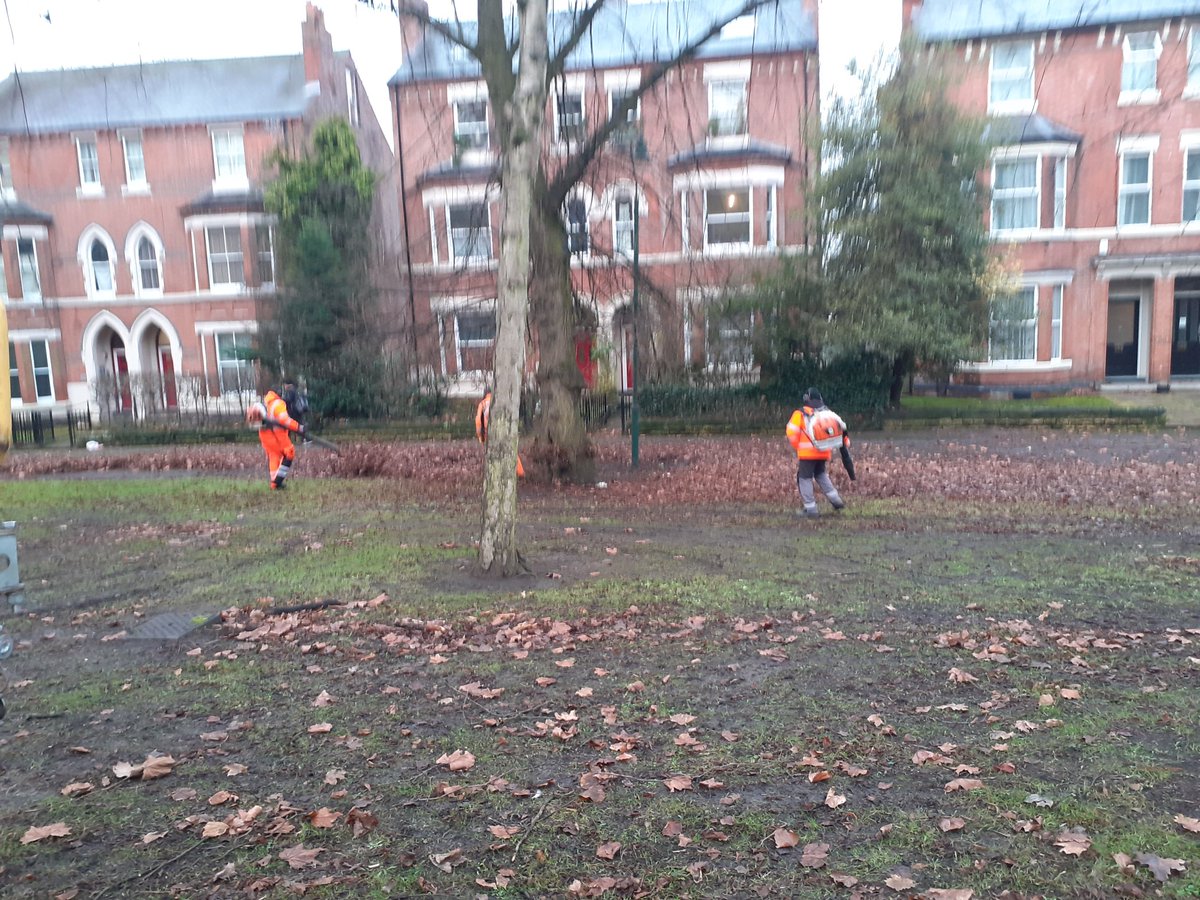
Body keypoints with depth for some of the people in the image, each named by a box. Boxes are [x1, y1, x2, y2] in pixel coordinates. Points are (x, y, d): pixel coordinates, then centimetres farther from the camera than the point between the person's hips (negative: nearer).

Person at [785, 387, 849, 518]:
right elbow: (841, 428, 7)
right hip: (824, 453, 5)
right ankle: (836, 500, 20)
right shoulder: (828, 413, 9)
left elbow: (792, 434, -7)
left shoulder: (800, 414, -5)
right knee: (821, 474, 27)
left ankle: (811, 509, 2)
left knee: (805, 478, 6)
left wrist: (797, 448, 8)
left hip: (807, 453, -5)